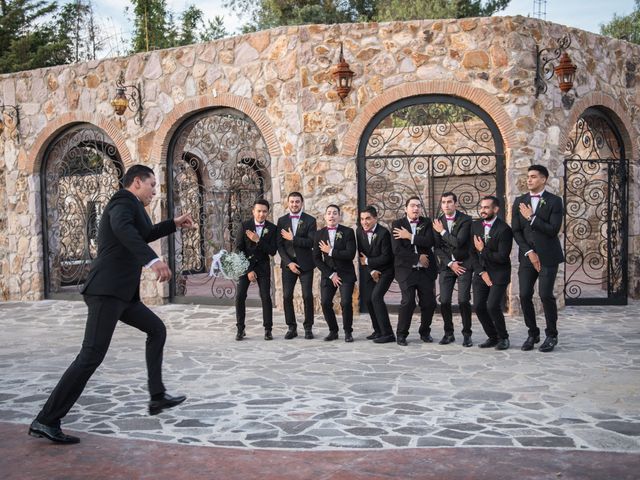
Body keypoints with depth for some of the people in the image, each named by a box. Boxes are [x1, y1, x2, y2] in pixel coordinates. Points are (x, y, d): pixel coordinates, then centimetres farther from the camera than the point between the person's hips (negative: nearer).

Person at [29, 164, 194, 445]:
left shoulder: (128, 206, 21)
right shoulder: (125, 199, -7)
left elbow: (142, 235, 40)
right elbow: (122, 228, -31)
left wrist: (175, 224, 34)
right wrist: (152, 259, -40)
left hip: (119, 291, 11)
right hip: (107, 290, -11)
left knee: (156, 329, 17)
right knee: (92, 355, -13)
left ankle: (157, 396, 20)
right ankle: (46, 421, -9)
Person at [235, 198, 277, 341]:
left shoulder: (272, 228, -4)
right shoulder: (245, 226, -6)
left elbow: (273, 251, -9)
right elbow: (238, 249, -7)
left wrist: (258, 240, -22)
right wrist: (248, 270, -12)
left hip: (262, 266, 0)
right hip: (245, 265, 0)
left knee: (266, 297, -6)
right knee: (239, 296, -7)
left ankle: (268, 329, 3)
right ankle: (240, 329, 3)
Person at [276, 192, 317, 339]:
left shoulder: (310, 220, 1)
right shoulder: (282, 220, 8)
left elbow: (311, 242, -10)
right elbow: (279, 244, 3)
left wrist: (293, 238, -14)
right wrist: (289, 262, -7)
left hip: (305, 264, -2)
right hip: (288, 263, 2)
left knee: (307, 295, -4)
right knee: (287, 296, -1)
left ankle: (308, 327, 8)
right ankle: (291, 327, 10)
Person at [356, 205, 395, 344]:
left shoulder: (384, 233, -20)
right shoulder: (359, 231, -4)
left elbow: (386, 257, -20)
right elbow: (361, 253, 0)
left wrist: (367, 261, -11)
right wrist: (371, 270, -10)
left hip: (385, 270, -6)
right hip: (368, 270, 6)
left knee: (376, 296, -20)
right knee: (367, 299, 2)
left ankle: (387, 333, -15)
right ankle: (378, 331, 16)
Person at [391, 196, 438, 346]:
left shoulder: (427, 223, 9)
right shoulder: (397, 224, 3)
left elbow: (430, 242, -8)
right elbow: (397, 249, -7)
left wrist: (410, 236, -11)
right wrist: (418, 258, -8)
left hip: (426, 270, 3)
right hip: (406, 270, -2)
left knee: (429, 302, 0)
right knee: (408, 301, -14)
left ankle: (425, 332, 22)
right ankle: (401, 334, 2)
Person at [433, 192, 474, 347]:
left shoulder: (465, 220, -7)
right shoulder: (437, 223, 5)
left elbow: (458, 242, -18)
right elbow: (437, 248, 3)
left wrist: (443, 231, -9)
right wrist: (450, 263, -6)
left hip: (464, 264, -3)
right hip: (446, 264, 3)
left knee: (463, 300, -9)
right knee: (444, 301, -3)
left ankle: (467, 334, 5)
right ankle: (448, 333, 12)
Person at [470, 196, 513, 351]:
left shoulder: (504, 229, -15)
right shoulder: (475, 225, 3)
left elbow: (502, 257, -18)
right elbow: (473, 252, 5)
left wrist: (483, 250, -14)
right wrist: (481, 272, -5)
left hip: (499, 274, -6)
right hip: (481, 272, 6)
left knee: (493, 306, -15)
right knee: (478, 306, -1)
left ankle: (503, 338, 7)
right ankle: (492, 337, 18)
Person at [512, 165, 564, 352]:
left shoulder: (554, 201, -2)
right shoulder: (519, 201, 8)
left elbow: (553, 230, -11)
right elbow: (516, 231, 5)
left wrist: (531, 218, -13)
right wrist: (529, 252, -5)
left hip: (548, 256, -3)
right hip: (527, 256, 4)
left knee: (545, 294, -8)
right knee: (524, 295, 0)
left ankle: (551, 335, 10)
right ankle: (533, 333, 16)